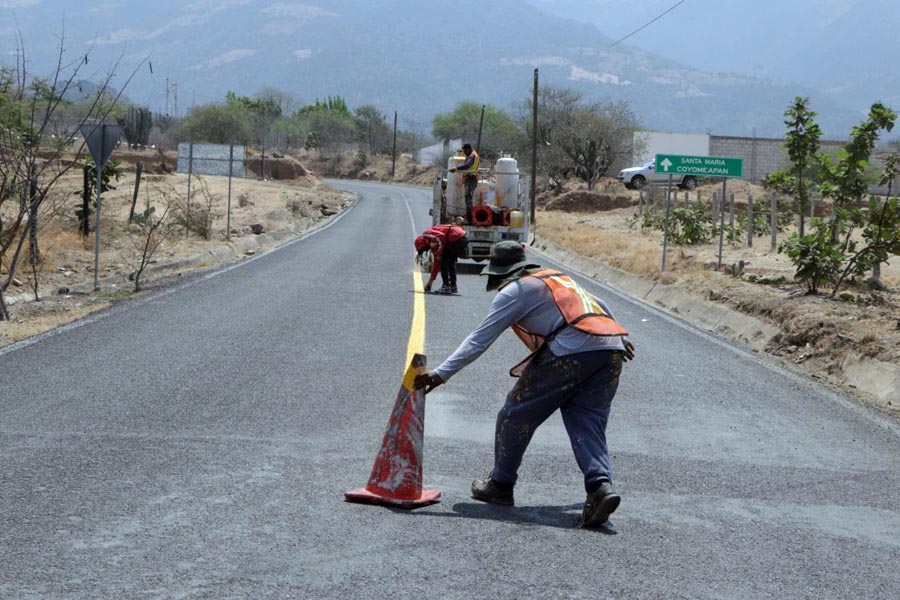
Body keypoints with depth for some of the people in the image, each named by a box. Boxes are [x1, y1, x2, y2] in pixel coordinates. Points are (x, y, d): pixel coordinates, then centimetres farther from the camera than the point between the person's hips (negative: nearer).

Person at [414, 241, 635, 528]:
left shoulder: (515, 291, 6)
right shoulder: (557, 277, 29)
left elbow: (480, 339, -1)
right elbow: (600, 308, 40)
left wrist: (441, 373, -2)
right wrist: (620, 340, 55)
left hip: (570, 352, -7)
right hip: (611, 350, 7)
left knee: (518, 412, 8)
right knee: (586, 422, 6)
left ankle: (501, 485, 20)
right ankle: (601, 485, -18)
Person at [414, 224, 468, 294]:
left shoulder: (427, 235, 2)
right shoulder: (432, 243, 29)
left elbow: (442, 236, -17)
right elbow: (436, 262, 33)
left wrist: (439, 254, -5)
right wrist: (430, 281, 38)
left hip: (457, 237, -9)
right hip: (464, 239, 9)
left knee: (443, 260, 4)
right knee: (451, 262, 22)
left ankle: (446, 286, 2)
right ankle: (453, 286, 23)